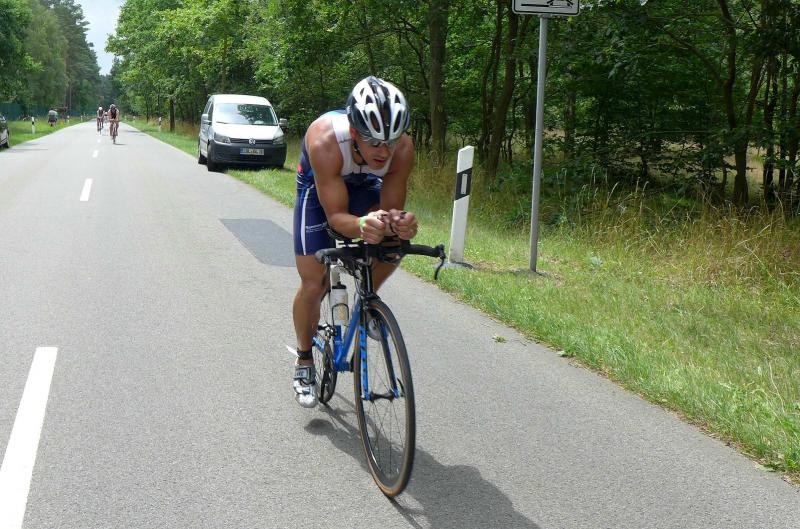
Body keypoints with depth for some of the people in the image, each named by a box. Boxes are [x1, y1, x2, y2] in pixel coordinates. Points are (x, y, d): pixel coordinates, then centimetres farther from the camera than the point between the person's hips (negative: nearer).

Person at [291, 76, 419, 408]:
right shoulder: (326, 141, -43)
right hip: (318, 188, -3)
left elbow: (391, 207, -25)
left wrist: (400, 223, -49)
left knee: (396, 240, -24)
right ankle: (304, 362, 18)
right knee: (313, 285, -5)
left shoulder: (403, 148, -34)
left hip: (365, 186, 3)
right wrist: (361, 225, -61)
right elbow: (336, 216, -39)